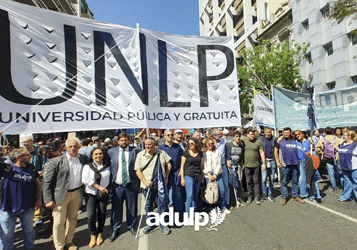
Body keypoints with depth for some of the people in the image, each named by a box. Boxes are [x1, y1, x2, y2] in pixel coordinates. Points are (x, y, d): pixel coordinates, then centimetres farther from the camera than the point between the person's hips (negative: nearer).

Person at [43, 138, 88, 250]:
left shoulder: (84, 159, -1)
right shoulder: (56, 161, -10)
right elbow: (47, 182, -8)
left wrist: (84, 191, 2)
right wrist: (48, 199, -11)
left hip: (77, 193, 3)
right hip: (61, 194, -3)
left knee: (72, 218, 17)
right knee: (59, 222, 7)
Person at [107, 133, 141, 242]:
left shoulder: (135, 150, -2)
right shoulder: (111, 151, 3)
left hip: (131, 185, 0)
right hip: (116, 185, 1)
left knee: (132, 207, 13)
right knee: (116, 208, 8)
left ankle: (131, 226, 34)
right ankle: (115, 230, 28)